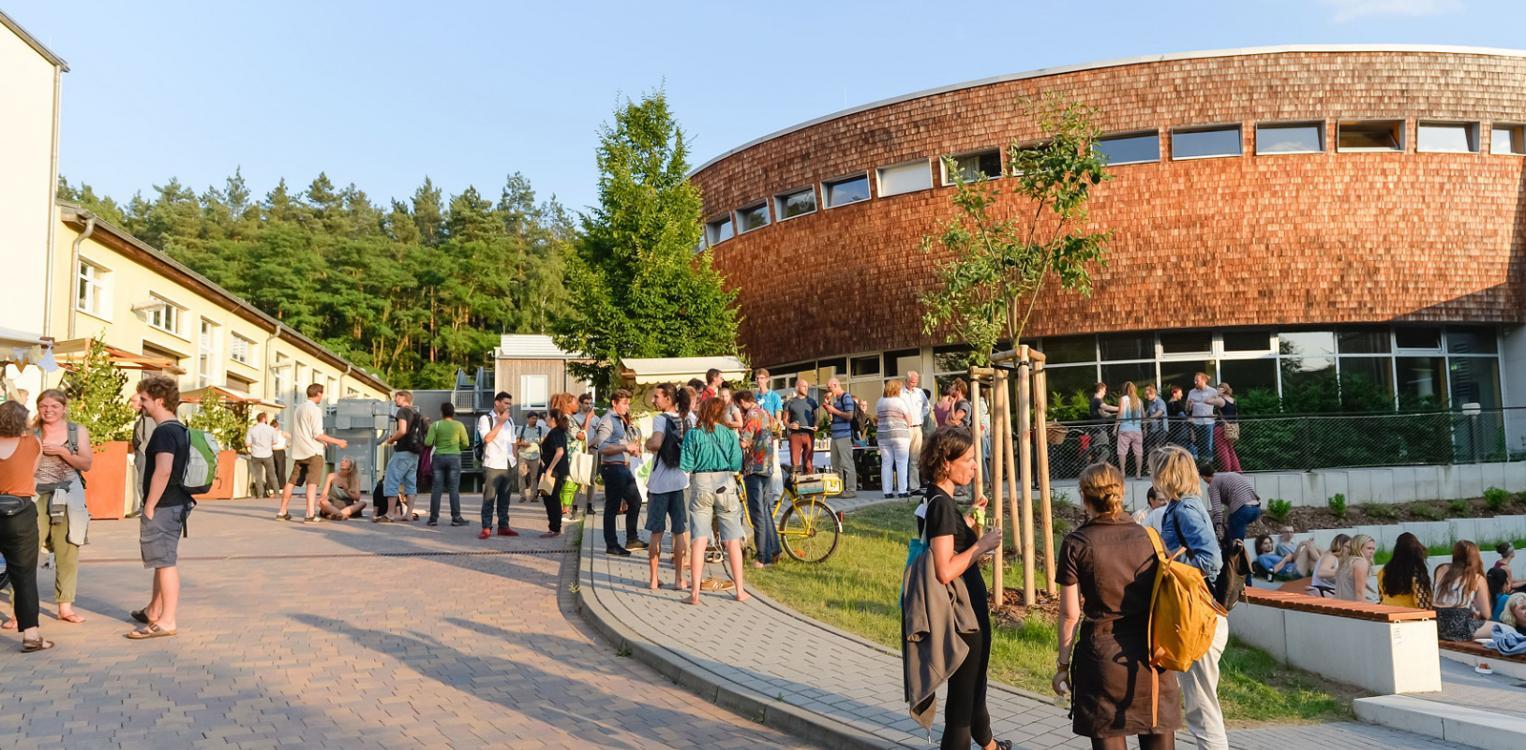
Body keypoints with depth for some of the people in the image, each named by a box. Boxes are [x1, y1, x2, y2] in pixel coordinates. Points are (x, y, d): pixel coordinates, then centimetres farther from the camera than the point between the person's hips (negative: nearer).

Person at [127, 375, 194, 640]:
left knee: (165, 562, -5)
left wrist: (149, 507, -20)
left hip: (163, 506, -10)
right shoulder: (179, 429, 13)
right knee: (163, 561, 21)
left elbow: (163, 471, -27)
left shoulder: (164, 432, -18)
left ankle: (167, 621, 0)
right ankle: (154, 611, 35)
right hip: (176, 504, 10)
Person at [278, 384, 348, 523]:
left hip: (298, 451, 8)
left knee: (291, 482, 14)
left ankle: (282, 512, 21)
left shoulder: (299, 408, 15)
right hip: (313, 451, -8)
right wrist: (337, 441, -8)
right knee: (312, 483, -11)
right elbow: (318, 434, -15)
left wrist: (323, 440, 29)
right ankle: (310, 515, -20)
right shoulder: (315, 409, -10)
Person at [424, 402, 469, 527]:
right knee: (454, 489, 1)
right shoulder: (459, 425, 0)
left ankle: (433, 518, 6)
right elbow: (466, 443, 1)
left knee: (436, 489, 5)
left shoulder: (435, 425, 0)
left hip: (438, 457, 1)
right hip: (454, 457, -1)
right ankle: (456, 518, 0)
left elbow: (428, 443, -6)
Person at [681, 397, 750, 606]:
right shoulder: (730, 434, 0)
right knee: (732, 540, 8)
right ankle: (740, 590, 14)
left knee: (698, 540, 1)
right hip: (725, 486, 1)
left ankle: (695, 592, -1)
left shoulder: (692, 434, -3)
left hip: (701, 485, 0)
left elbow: (685, 466, -6)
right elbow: (736, 465, -2)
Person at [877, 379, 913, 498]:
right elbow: (909, 419, -2)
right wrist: (907, 426, 16)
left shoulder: (879, 402, 9)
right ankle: (902, 491, -1)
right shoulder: (900, 401, -6)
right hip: (899, 435, -5)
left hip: (882, 435, 5)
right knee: (902, 463, 0)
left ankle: (887, 491, 6)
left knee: (886, 464, 6)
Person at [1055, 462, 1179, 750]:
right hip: (1151, 649, 3)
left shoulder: (1076, 544, -8)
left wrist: (1063, 664, 2)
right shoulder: (1147, 536, 1)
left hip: (1104, 653, -3)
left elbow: (1070, 613, -8)